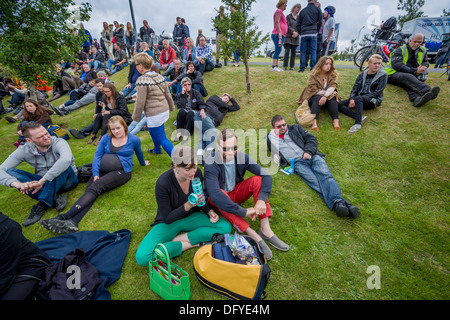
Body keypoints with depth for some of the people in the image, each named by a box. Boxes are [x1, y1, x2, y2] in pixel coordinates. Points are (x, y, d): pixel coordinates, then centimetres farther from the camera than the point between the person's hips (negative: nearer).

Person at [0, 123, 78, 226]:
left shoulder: (58, 143, -19)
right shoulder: (24, 150, -7)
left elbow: (66, 159, -42)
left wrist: (42, 180, -44)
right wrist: (17, 183, -36)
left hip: (67, 180, -4)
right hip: (45, 184, 4)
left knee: (62, 166, -33)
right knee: (10, 172, -15)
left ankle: (42, 204, -33)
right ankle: (55, 197, -27)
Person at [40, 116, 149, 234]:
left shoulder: (134, 140, 4)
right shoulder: (106, 138, 11)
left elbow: (139, 153, 22)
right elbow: (97, 155, 5)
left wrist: (143, 163, 37)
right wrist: (95, 174, -7)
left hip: (121, 171, -4)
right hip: (102, 170, 4)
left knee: (95, 187, -28)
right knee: (90, 189, -25)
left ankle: (63, 217, -37)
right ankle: (72, 222, -43)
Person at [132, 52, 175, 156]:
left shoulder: (142, 80, -18)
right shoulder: (159, 76, 5)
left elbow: (140, 102, -16)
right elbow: (167, 94, 12)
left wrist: (136, 117, -4)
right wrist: (171, 106, 25)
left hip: (154, 115, -9)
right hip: (165, 110, 9)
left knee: (162, 139, 0)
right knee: (153, 131, 31)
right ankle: (157, 150, 52)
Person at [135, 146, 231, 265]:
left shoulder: (197, 173, -15)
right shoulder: (163, 183, -29)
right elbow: (167, 218, -18)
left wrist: (209, 211, -13)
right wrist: (188, 205, -32)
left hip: (191, 216, 4)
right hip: (169, 222, -4)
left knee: (226, 228, -17)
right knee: (142, 258, -26)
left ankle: (177, 239, -11)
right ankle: (187, 244, -8)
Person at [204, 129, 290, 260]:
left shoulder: (242, 157, -15)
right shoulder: (211, 164, -28)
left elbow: (266, 176, -17)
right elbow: (214, 194, -41)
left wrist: (261, 199, -34)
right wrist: (243, 211, -42)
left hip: (236, 193, 4)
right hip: (219, 202, -4)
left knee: (257, 179, -21)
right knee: (220, 193, -38)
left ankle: (265, 229, -24)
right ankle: (253, 235, -34)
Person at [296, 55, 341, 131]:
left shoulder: (333, 74, 1)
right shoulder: (314, 74, -6)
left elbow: (332, 86, -16)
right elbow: (314, 90, -15)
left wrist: (326, 96, -35)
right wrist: (326, 92, -17)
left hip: (327, 98, 2)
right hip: (313, 97, -2)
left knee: (332, 98, -29)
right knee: (318, 98, -35)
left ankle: (336, 121, -44)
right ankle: (314, 122, -53)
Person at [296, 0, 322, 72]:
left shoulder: (302, 10, 15)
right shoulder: (317, 9, 8)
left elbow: (298, 24, 11)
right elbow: (320, 22, 5)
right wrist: (317, 31, 15)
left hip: (303, 34, 2)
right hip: (313, 34, -2)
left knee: (303, 51, 4)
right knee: (313, 51, 0)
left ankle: (302, 68, -3)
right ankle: (312, 68, -4)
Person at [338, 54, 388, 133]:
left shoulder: (383, 75, 4)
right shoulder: (362, 75, 17)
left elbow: (377, 92, -6)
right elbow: (354, 89, 9)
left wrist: (356, 99, -17)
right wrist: (352, 99, -15)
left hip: (373, 101, -5)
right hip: (360, 100, 5)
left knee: (358, 98, -39)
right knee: (340, 104, -20)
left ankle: (357, 123, -52)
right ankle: (360, 117, -39)